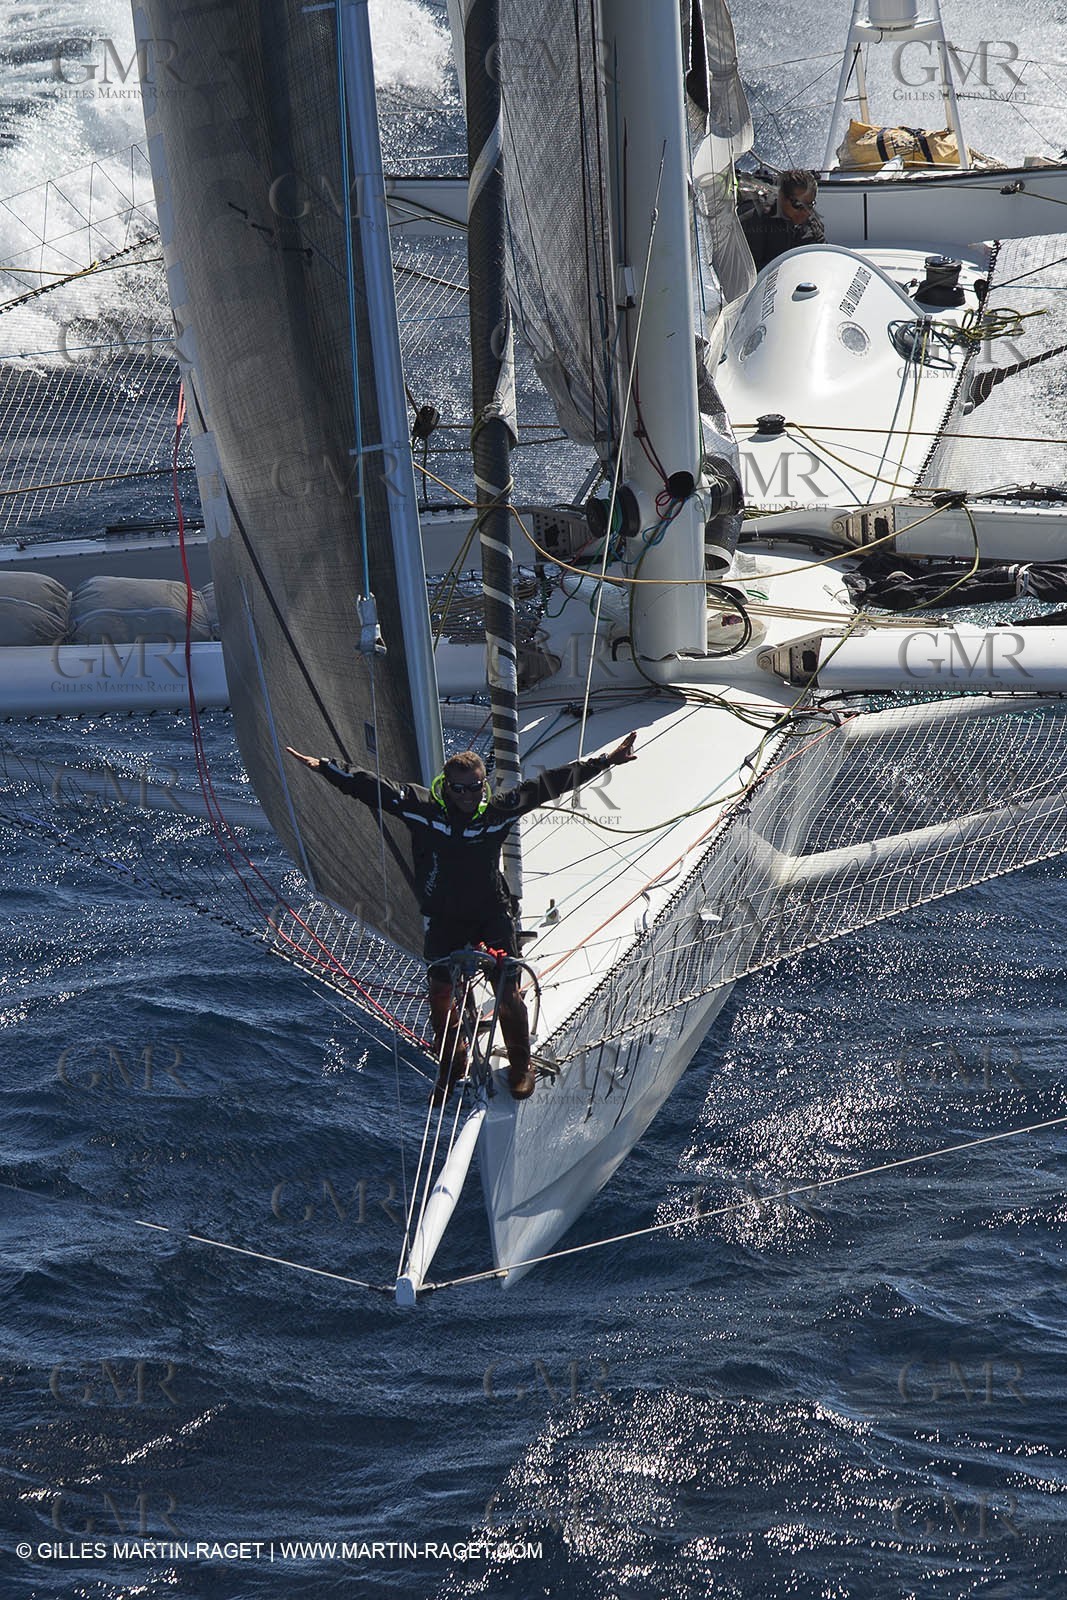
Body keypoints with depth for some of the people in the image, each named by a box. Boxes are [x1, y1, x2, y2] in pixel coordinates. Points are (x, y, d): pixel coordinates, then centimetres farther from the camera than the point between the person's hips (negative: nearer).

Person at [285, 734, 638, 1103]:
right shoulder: (421, 808, -13)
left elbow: (549, 784, -5)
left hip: (492, 916, -1)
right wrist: (324, 766, -17)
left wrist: (606, 762, -3)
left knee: (508, 995, -2)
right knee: (440, 997, 8)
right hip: (443, 920, 1)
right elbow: (370, 787, -11)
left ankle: (521, 1065, 22)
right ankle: (451, 1066, 33)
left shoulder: (499, 810, -11)